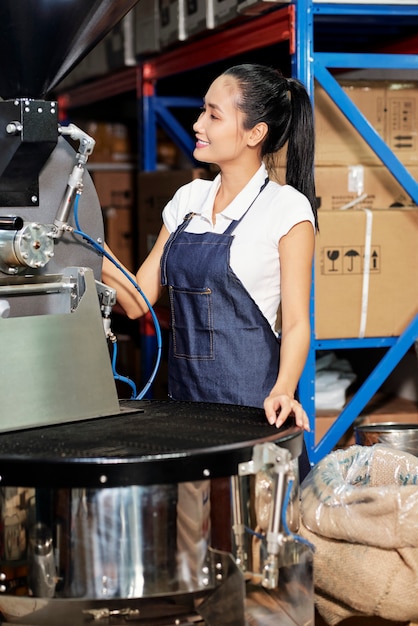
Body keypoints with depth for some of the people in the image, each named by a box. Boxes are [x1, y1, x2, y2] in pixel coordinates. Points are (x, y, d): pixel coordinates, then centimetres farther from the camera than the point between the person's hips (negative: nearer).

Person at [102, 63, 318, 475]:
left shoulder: (286, 206, -7)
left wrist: (283, 390, -25)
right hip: (184, 395, 5)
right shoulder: (188, 200, 10)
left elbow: (295, 322, -10)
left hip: (250, 401, -5)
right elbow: (139, 299, 8)